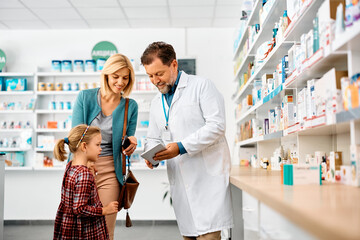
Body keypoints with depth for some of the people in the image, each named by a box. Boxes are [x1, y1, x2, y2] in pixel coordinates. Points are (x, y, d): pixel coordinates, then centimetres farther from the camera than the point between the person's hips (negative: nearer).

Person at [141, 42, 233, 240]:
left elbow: (216, 125, -12)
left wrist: (182, 147, -19)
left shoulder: (201, 86, -2)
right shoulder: (156, 103, 18)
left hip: (208, 176, -6)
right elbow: (153, 138, 22)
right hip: (180, 181, 6)